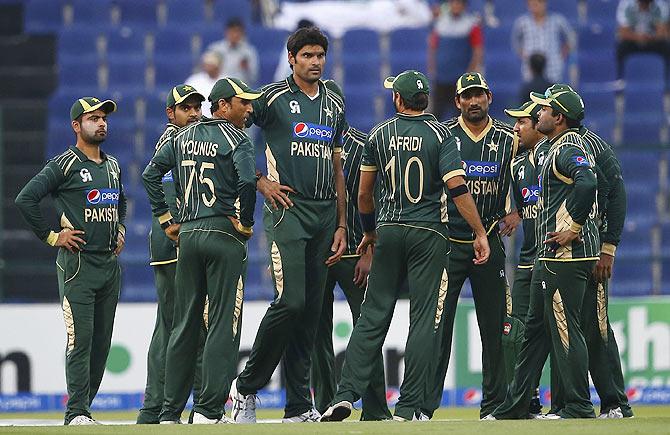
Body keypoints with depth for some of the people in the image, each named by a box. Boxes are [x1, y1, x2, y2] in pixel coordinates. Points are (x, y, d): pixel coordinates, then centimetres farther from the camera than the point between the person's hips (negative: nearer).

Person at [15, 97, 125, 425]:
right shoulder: (64, 165, -7)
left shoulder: (112, 166, 16)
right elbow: (25, 199, -13)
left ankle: (82, 408, 14)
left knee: (102, 340, 7)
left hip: (110, 262, 7)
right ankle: (77, 414, -12)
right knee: (80, 339, -11)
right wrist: (51, 236, -11)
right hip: (78, 262, -7)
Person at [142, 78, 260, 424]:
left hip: (187, 236, 6)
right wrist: (245, 223, -10)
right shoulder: (235, 138, -6)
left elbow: (150, 174, 15)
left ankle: (170, 412, 10)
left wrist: (165, 219, 17)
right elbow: (247, 180, -22)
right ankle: (209, 410, -8)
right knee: (223, 324, -3)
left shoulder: (183, 137, 14)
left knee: (184, 324, 10)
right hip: (224, 236, -6)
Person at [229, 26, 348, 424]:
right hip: (287, 208, -6)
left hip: (325, 212, 6)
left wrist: (341, 225, 13)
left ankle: (300, 406, 6)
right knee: (290, 301, -16)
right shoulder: (273, 97, -2)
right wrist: (261, 182, -5)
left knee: (312, 310, 4)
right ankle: (247, 387, -1)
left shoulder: (334, 105, 16)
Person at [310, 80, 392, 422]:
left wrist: (369, 254, -9)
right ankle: (325, 408, 9)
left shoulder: (362, 146, -1)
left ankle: (375, 411, -4)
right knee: (317, 330, 4)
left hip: (353, 253, -4)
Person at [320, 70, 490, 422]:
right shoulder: (440, 135, -4)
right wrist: (480, 233, -8)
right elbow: (457, 188, -13)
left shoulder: (380, 135, 5)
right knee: (423, 320, 0)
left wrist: (369, 232, 25)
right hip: (429, 235, -3)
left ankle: (346, 394, -3)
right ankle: (408, 409, -2)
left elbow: (364, 193, 10)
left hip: (388, 232, 3)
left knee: (374, 314, 7)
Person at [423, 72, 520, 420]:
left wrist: (516, 212, 4)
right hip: (448, 243, -2)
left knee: (494, 325, 4)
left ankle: (494, 403, 11)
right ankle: (425, 403, -3)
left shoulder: (509, 139, 6)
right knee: (438, 323, -6)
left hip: (490, 241, 2)